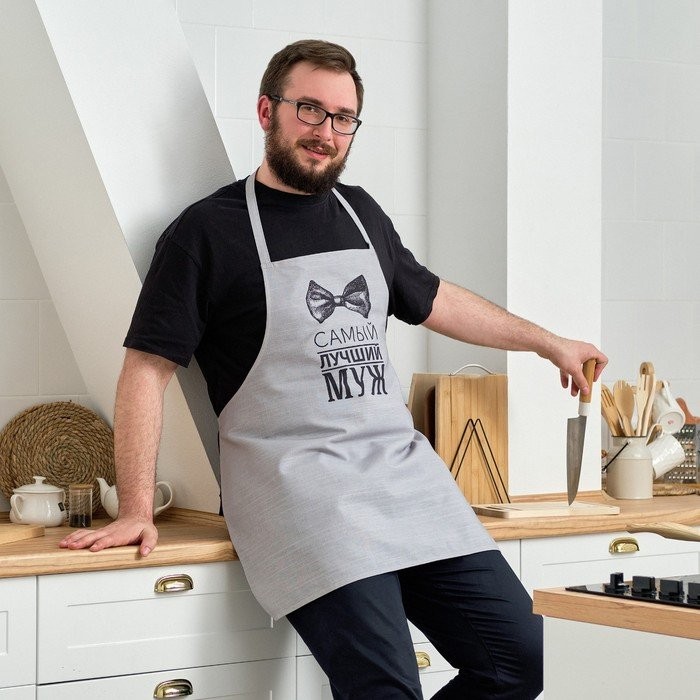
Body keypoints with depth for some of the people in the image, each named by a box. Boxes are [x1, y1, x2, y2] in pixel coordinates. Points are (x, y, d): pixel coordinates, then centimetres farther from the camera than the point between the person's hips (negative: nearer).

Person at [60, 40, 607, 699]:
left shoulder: (360, 213, 17)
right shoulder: (208, 230, -2)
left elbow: (431, 299, 32)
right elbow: (147, 369, -4)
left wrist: (549, 342, 38)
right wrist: (136, 513, -10)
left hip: (404, 468, 7)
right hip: (299, 488, -6)